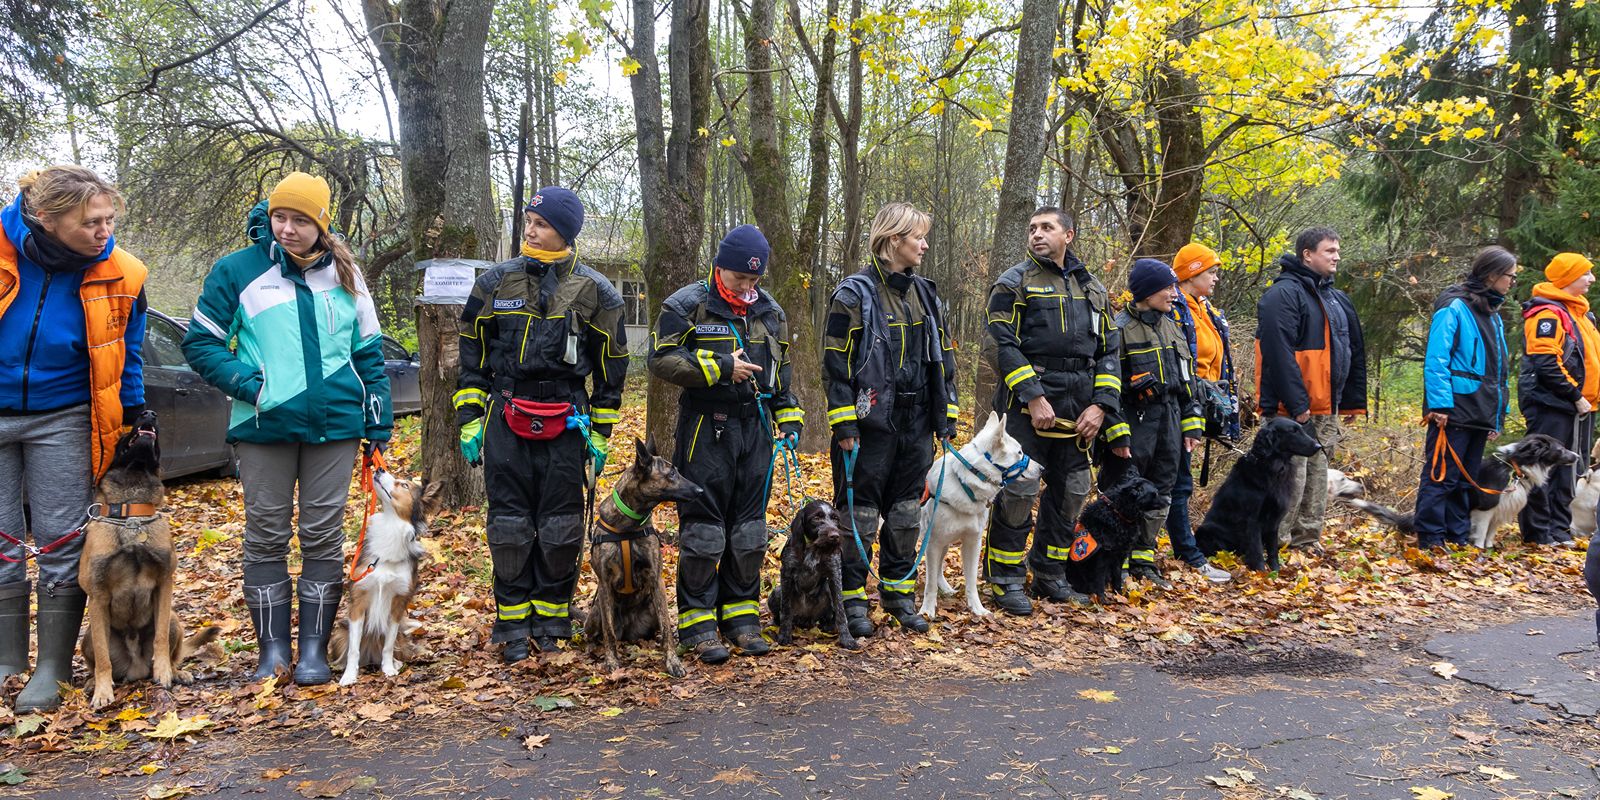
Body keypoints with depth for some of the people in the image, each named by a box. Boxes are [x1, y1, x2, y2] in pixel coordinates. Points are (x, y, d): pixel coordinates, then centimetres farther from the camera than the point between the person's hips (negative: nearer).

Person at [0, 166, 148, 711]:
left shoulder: (119, 276, -10)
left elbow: (127, 359, 5)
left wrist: (136, 422, 6)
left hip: (62, 420, 0)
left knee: (60, 544, 2)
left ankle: (52, 669, 12)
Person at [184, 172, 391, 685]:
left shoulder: (344, 275, 8)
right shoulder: (237, 270, 1)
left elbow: (369, 352, 12)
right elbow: (200, 343, 4)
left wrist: (379, 422, 8)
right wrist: (247, 383, -10)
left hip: (335, 425, 1)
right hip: (264, 427, -1)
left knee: (324, 537, 4)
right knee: (266, 536, 5)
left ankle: (314, 649, 13)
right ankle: (272, 648, 15)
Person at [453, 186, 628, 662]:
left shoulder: (594, 292, 2)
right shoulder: (496, 283, 5)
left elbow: (611, 368, 7)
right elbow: (472, 358, 10)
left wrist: (600, 434, 6)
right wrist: (468, 422, 5)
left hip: (565, 424, -1)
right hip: (506, 422, 1)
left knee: (561, 526, 4)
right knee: (509, 524, 3)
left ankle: (551, 620, 18)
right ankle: (513, 625, 13)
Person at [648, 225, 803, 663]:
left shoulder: (770, 311, 13)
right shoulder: (687, 305, -4)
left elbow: (781, 372, 23)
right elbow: (662, 359, -12)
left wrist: (789, 417, 15)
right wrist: (721, 367, -18)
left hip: (755, 429, 5)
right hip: (705, 430, -5)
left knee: (749, 527, 9)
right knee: (702, 528, -3)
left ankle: (741, 615, 20)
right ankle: (697, 623, 6)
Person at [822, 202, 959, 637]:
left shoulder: (925, 294, 13)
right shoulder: (855, 294, -7)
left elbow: (942, 357, 17)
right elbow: (836, 362, -10)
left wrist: (947, 414, 12)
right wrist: (844, 424, -14)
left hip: (916, 422, 6)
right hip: (872, 421, -6)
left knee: (905, 509, 13)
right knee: (860, 511, 0)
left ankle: (897, 590, 25)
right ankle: (853, 598, 11)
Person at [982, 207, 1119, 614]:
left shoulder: (1093, 290, 15)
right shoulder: (1014, 284, -1)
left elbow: (1109, 352, 13)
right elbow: (1003, 346, -10)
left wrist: (1101, 404, 0)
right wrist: (1033, 397, -18)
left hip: (1077, 413, 6)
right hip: (1027, 408, -5)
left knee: (1071, 493, 11)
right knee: (1018, 491, -7)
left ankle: (1050, 575, 25)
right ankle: (1006, 580, 5)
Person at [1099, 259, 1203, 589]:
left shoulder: (1172, 326, 13)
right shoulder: (1119, 328, -10)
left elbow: (1187, 379, 18)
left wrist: (1192, 423, 12)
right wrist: (1116, 433, -17)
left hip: (1169, 423, 8)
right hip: (1134, 422, -7)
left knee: (1160, 495, 12)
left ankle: (1143, 559, 22)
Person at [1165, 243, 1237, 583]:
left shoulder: (1209, 313, 18)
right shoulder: (1174, 309, -13)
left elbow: (1218, 365, 25)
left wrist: (1224, 405, 21)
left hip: (1201, 409, 10)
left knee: (1177, 480, 14)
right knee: (1179, 482, -4)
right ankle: (1191, 559, 0)